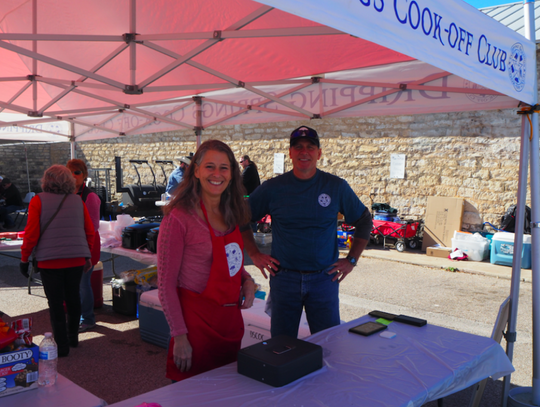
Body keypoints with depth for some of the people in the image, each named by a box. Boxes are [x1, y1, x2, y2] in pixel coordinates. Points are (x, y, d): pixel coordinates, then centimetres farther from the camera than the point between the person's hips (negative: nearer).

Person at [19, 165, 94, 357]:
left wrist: (24, 259, 1)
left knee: (56, 303, 5)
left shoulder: (38, 201, -6)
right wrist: (87, 255, 16)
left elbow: (31, 233, -9)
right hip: (76, 260, 4)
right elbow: (90, 231, 5)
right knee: (73, 298, 18)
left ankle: (62, 345, 9)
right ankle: (73, 337, 31)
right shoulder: (78, 201, 4)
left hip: (50, 261, -3)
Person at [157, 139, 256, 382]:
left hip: (231, 320, 7)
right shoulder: (179, 218, -16)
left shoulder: (231, 216, 5)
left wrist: (247, 280, -2)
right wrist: (180, 336, -15)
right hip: (197, 321, -7)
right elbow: (166, 285, -14)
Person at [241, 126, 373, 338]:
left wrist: (351, 260, 4)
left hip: (324, 279, 0)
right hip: (284, 278, 0)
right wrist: (254, 254, 1)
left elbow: (364, 221, 11)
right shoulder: (273, 188, -1)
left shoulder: (336, 187, 1)